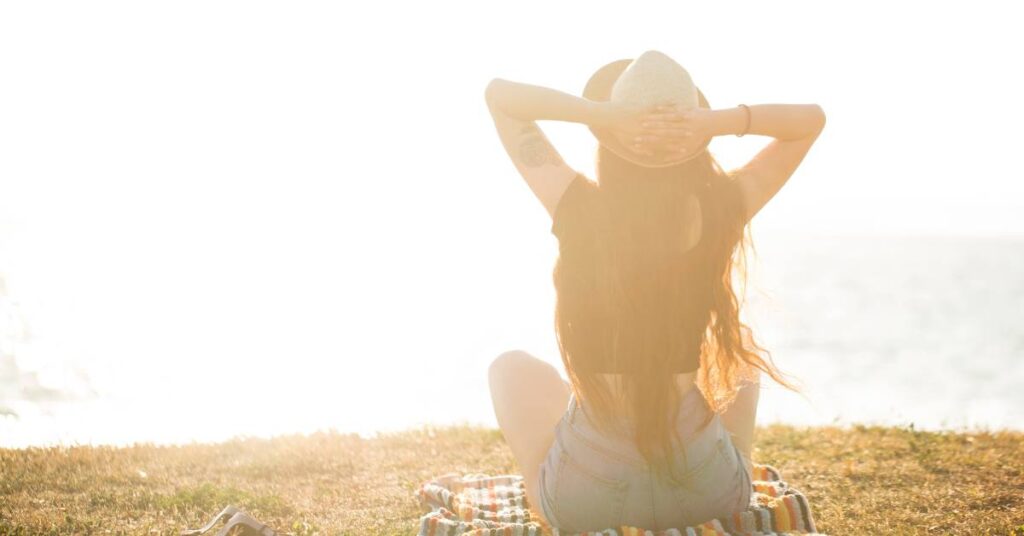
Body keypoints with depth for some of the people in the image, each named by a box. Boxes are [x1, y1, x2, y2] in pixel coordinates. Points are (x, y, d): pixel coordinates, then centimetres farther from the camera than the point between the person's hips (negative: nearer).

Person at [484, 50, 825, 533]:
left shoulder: (578, 208, -14)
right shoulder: (721, 212, -10)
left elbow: (498, 94, 0)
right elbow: (812, 119, 6)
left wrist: (601, 114, -15)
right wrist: (716, 122, -12)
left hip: (582, 494, -1)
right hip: (706, 492, 1)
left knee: (511, 366, 30)